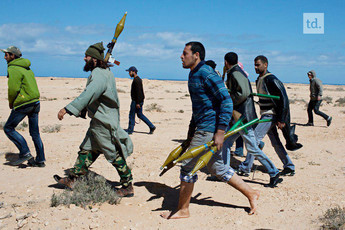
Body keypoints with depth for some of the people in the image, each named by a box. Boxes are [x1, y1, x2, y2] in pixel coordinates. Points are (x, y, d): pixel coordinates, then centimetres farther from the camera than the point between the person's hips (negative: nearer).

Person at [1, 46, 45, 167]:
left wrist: (11, 102, 1)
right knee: (34, 132, 13)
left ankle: (25, 153, 0)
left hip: (23, 104, -8)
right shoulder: (27, 68, 16)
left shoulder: (13, 69, -10)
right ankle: (40, 160, 17)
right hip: (35, 102, 8)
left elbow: (13, 89, -17)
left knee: (8, 128, 6)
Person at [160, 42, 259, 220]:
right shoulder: (194, 74, 15)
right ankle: (251, 194, 25)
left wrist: (220, 132, -24)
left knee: (188, 166, -3)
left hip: (209, 128, -10)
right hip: (202, 127, 10)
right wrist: (192, 128, 23)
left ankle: (182, 210, 12)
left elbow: (227, 101, -21)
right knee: (216, 167, 15)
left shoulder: (206, 73, -16)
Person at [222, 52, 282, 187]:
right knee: (226, 143, 12)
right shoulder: (236, 72, 17)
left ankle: (274, 173, 3)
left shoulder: (236, 73, -14)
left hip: (243, 117, -10)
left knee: (252, 148, -5)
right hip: (238, 116, 10)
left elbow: (244, 93, -26)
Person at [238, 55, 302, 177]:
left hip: (271, 115, -9)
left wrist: (281, 120, -20)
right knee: (275, 143, 12)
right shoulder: (259, 79, 12)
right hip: (265, 115, 9)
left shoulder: (271, 80, -16)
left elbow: (284, 99, -18)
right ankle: (289, 167, 21)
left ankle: (245, 167, -5)